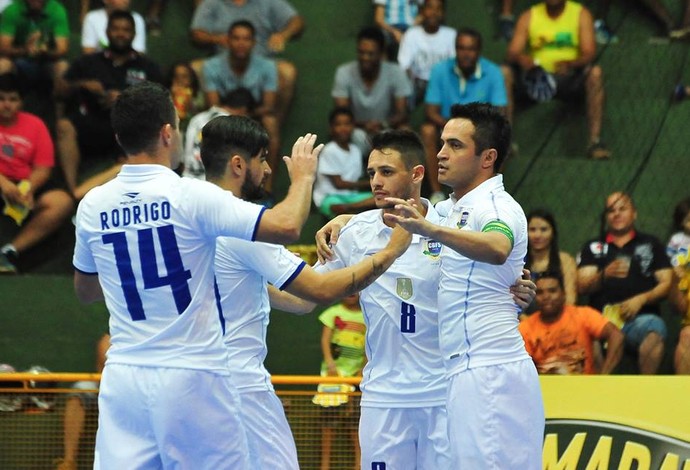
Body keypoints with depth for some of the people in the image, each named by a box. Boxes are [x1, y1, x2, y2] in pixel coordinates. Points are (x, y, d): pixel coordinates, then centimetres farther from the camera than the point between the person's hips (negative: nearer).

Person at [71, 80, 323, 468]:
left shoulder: (93, 205, 5)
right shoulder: (191, 196, -11)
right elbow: (286, 226, -18)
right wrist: (303, 178, 1)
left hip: (122, 378, 4)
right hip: (192, 377, -4)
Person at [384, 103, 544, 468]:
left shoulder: (496, 206, -9)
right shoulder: (452, 208, 19)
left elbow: (497, 249, -33)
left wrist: (430, 229, -48)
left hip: (490, 371, -9)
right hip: (466, 371, 9)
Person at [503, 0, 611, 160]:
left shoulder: (581, 14, 0)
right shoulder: (528, 17, 3)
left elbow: (589, 53, -12)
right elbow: (512, 53, -5)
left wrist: (571, 64, -35)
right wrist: (521, 59, -31)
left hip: (569, 78, -1)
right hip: (536, 76, 1)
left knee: (595, 73, -32)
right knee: (505, 73, -26)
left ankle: (595, 141, -35)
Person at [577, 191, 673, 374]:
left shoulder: (651, 244, 20)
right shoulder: (593, 247, 22)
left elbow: (667, 283, 13)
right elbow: (582, 287, 10)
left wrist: (641, 299, -5)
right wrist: (604, 275, -11)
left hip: (640, 318, -1)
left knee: (654, 332, -37)